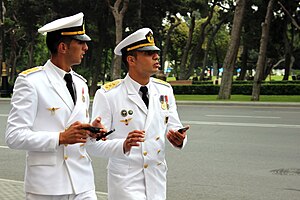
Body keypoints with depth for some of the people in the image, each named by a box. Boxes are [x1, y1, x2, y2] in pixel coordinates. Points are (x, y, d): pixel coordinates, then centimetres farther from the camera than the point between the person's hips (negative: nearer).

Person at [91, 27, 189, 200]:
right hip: (125, 181, -5)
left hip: (157, 180, 5)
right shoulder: (107, 95, -11)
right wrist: (123, 146, -31)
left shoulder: (165, 90, 6)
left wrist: (178, 139, -13)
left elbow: (174, 126, 10)